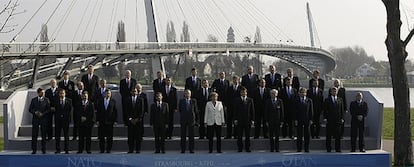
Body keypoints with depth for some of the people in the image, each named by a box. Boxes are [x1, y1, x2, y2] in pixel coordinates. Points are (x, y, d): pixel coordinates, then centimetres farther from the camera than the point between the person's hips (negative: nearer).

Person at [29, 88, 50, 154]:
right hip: (35, 119, 1)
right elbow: (30, 109, 7)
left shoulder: (46, 100, 3)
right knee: (34, 135, 0)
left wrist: (42, 114, -13)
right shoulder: (33, 100, 7)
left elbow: (49, 109, 0)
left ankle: (43, 149, 10)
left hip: (43, 118, -1)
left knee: (43, 135, 2)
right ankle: (34, 150, 6)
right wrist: (35, 112, -12)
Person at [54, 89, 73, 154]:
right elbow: (55, 109, 4)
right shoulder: (56, 101, 6)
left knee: (66, 135, 3)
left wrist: (68, 116, -5)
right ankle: (58, 149, 7)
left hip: (66, 119, 0)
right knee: (57, 135, 1)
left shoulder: (69, 100, 5)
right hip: (58, 119, 0)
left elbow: (71, 109, 3)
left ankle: (66, 149, 7)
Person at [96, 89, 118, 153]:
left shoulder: (113, 101, 5)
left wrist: (115, 120, -3)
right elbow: (98, 111, 8)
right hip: (101, 121, 1)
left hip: (110, 121, -1)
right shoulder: (100, 101, 9)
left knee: (109, 137, 0)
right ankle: (102, 149, 10)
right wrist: (97, 120, 1)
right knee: (101, 136, 2)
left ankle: (108, 149, 8)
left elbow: (115, 111, 4)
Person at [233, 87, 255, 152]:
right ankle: (240, 148, 8)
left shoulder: (250, 100, 7)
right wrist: (235, 119, -4)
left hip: (248, 120, 0)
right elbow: (235, 110, 4)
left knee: (247, 135, 3)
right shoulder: (237, 100, 6)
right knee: (239, 135, 2)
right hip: (239, 120, 0)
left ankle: (247, 148, 9)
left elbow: (252, 110, 6)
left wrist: (252, 119, 0)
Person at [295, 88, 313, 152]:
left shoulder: (309, 100, 7)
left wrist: (310, 119, -1)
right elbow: (295, 111, 2)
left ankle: (306, 149, 8)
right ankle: (299, 149, 8)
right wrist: (295, 119, -6)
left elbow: (311, 111, 6)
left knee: (307, 135, 3)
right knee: (299, 135, 2)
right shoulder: (296, 100, 4)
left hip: (307, 120, 1)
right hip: (299, 120, -1)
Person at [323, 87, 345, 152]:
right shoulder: (327, 100, 6)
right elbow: (325, 110, 3)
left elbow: (342, 110, 10)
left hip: (338, 120, 1)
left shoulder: (340, 100, 12)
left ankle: (338, 149, 6)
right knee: (328, 135, 1)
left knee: (338, 135, 1)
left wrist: (342, 118, 2)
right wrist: (325, 118, -7)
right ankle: (328, 149, 6)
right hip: (329, 120, -1)